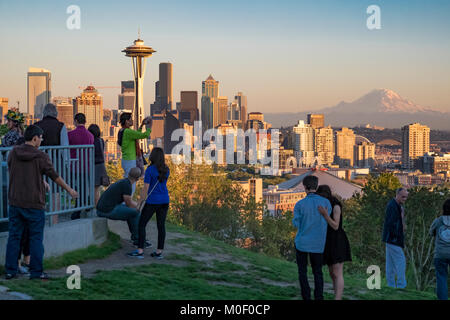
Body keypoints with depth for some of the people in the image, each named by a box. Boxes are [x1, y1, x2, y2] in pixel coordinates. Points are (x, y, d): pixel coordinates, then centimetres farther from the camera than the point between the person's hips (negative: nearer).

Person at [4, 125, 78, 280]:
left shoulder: (13, 153, 3)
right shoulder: (41, 157, -11)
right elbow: (55, 176, -3)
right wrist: (69, 190, 14)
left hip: (15, 202, 4)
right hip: (34, 203, -4)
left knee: (14, 236, 10)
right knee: (36, 238, 5)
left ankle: (10, 270, 12)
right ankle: (36, 271, 7)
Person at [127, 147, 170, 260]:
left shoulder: (149, 170, -14)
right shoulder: (166, 169, 4)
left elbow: (145, 188, -13)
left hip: (152, 201, -6)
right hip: (165, 201, 6)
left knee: (141, 224, 3)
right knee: (161, 226, 8)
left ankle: (140, 251, -2)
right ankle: (159, 252, 9)